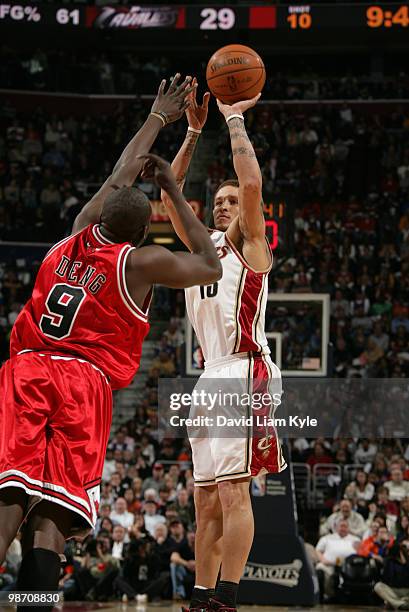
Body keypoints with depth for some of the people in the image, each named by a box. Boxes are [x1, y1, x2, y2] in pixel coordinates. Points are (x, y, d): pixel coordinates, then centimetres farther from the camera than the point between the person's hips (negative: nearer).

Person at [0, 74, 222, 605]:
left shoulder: (79, 234, 17)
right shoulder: (140, 262, 4)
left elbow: (120, 176, 33)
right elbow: (211, 266, 20)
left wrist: (159, 117, 46)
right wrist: (174, 192, 23)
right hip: (84, 382, -3)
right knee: (51, 520, -9)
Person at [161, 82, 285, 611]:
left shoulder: (251, 246, 3)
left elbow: (252, 183, -12)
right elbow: (169, 196, 16)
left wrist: (235, 120, -4)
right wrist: (193, 133, 10)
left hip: (244, 372, -8)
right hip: (211, 375, 8)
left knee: (232, 488, -15)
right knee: (206, 498, 8)